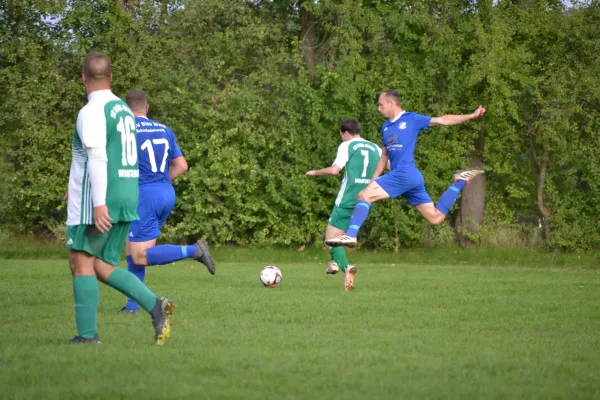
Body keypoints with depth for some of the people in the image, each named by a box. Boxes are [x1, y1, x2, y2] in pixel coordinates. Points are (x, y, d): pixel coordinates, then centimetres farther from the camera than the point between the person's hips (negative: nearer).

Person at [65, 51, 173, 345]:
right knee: (102, 266, 10)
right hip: (126, 200, 8)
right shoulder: (124, 110, 16)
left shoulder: (91, 112, -12)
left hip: (96, 203, -8)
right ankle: (154, 306, -7)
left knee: (81, 264, 0)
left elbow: (97, 158, -22)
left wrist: (98, 203, -27)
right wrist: (79, 187, 34)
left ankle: (87, 334, -2)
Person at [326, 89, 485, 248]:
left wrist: (472, 116, -4)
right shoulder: (386, 127, 22)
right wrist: (373, 180, 21)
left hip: (405, 173, -8)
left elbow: (442, 120, 1)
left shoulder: (412, 119, 0)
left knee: (364, 195, -16)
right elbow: (385, 155, 28)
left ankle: (350, 236, -26)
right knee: (435, 217, 8)